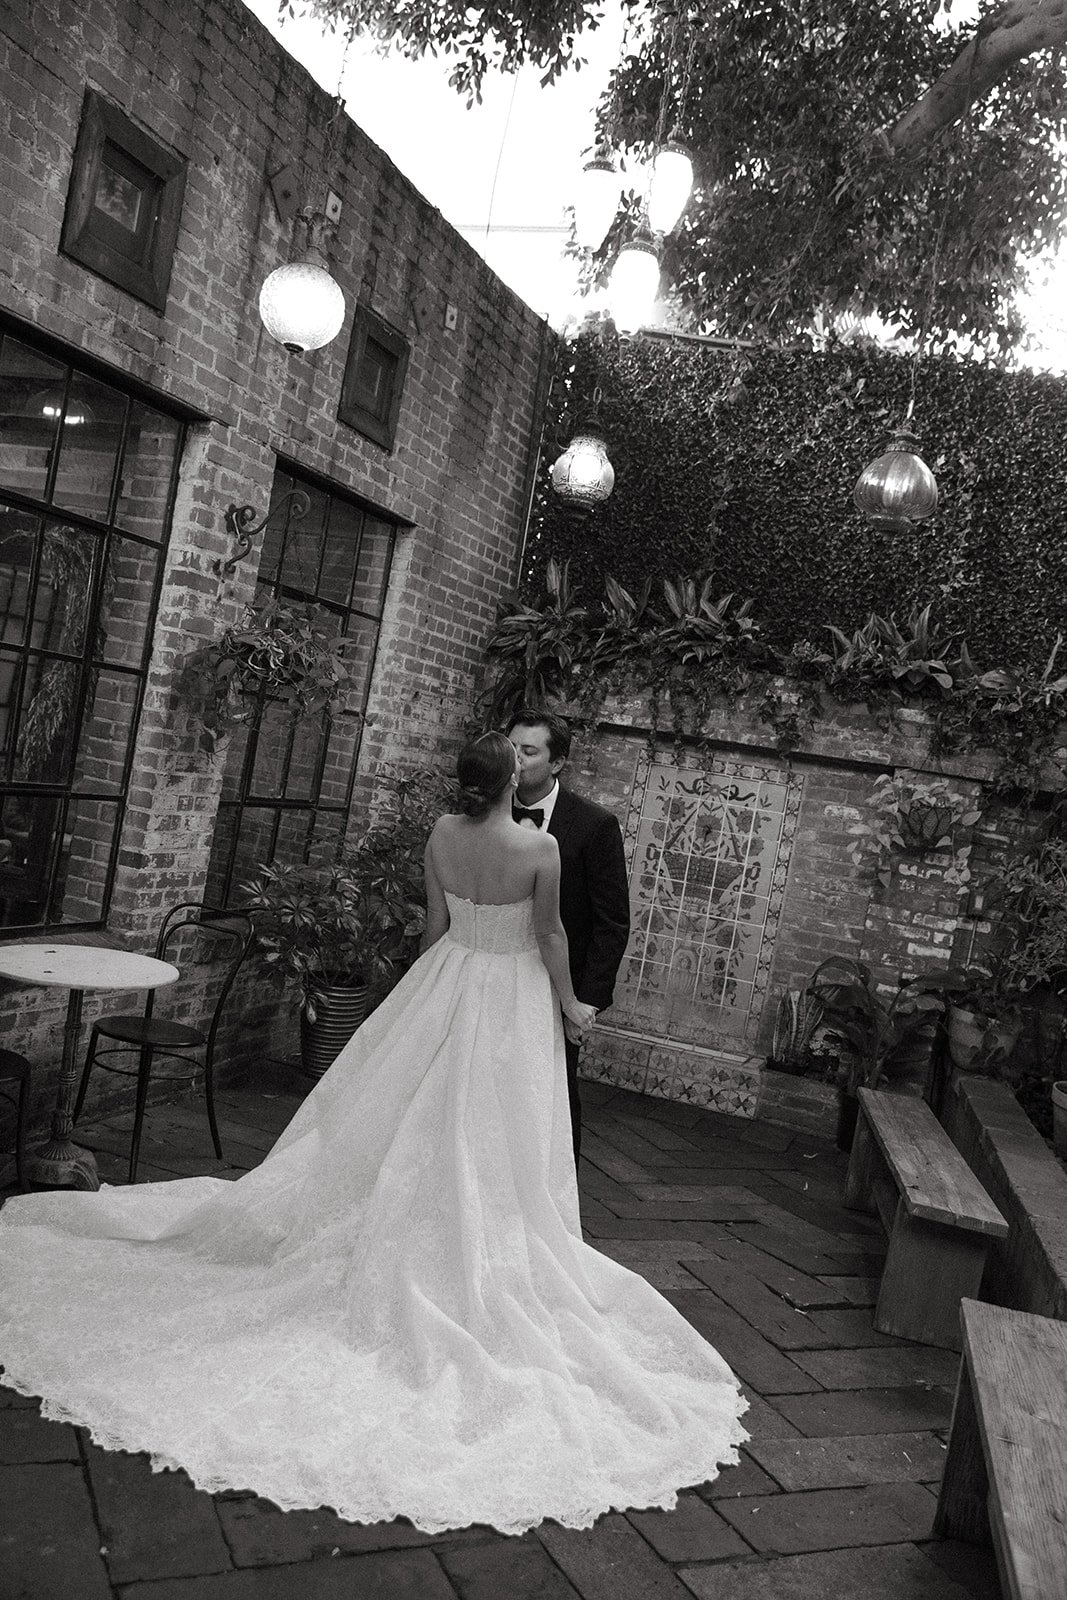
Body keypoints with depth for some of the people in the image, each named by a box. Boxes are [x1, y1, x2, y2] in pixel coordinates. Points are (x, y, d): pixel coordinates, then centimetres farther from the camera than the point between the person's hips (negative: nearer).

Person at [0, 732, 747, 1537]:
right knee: (493, 1152, 7)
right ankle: (476, 1280, 20)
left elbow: (436, 922, 4)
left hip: (448, 982, 4)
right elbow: (550, 936, -9)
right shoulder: (541, 847, -17)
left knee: (413, 1131, 17)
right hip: (514, 997, -4)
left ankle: (391, 1269, 30)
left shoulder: (442, 835, -5)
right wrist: (570, 1004, 7)